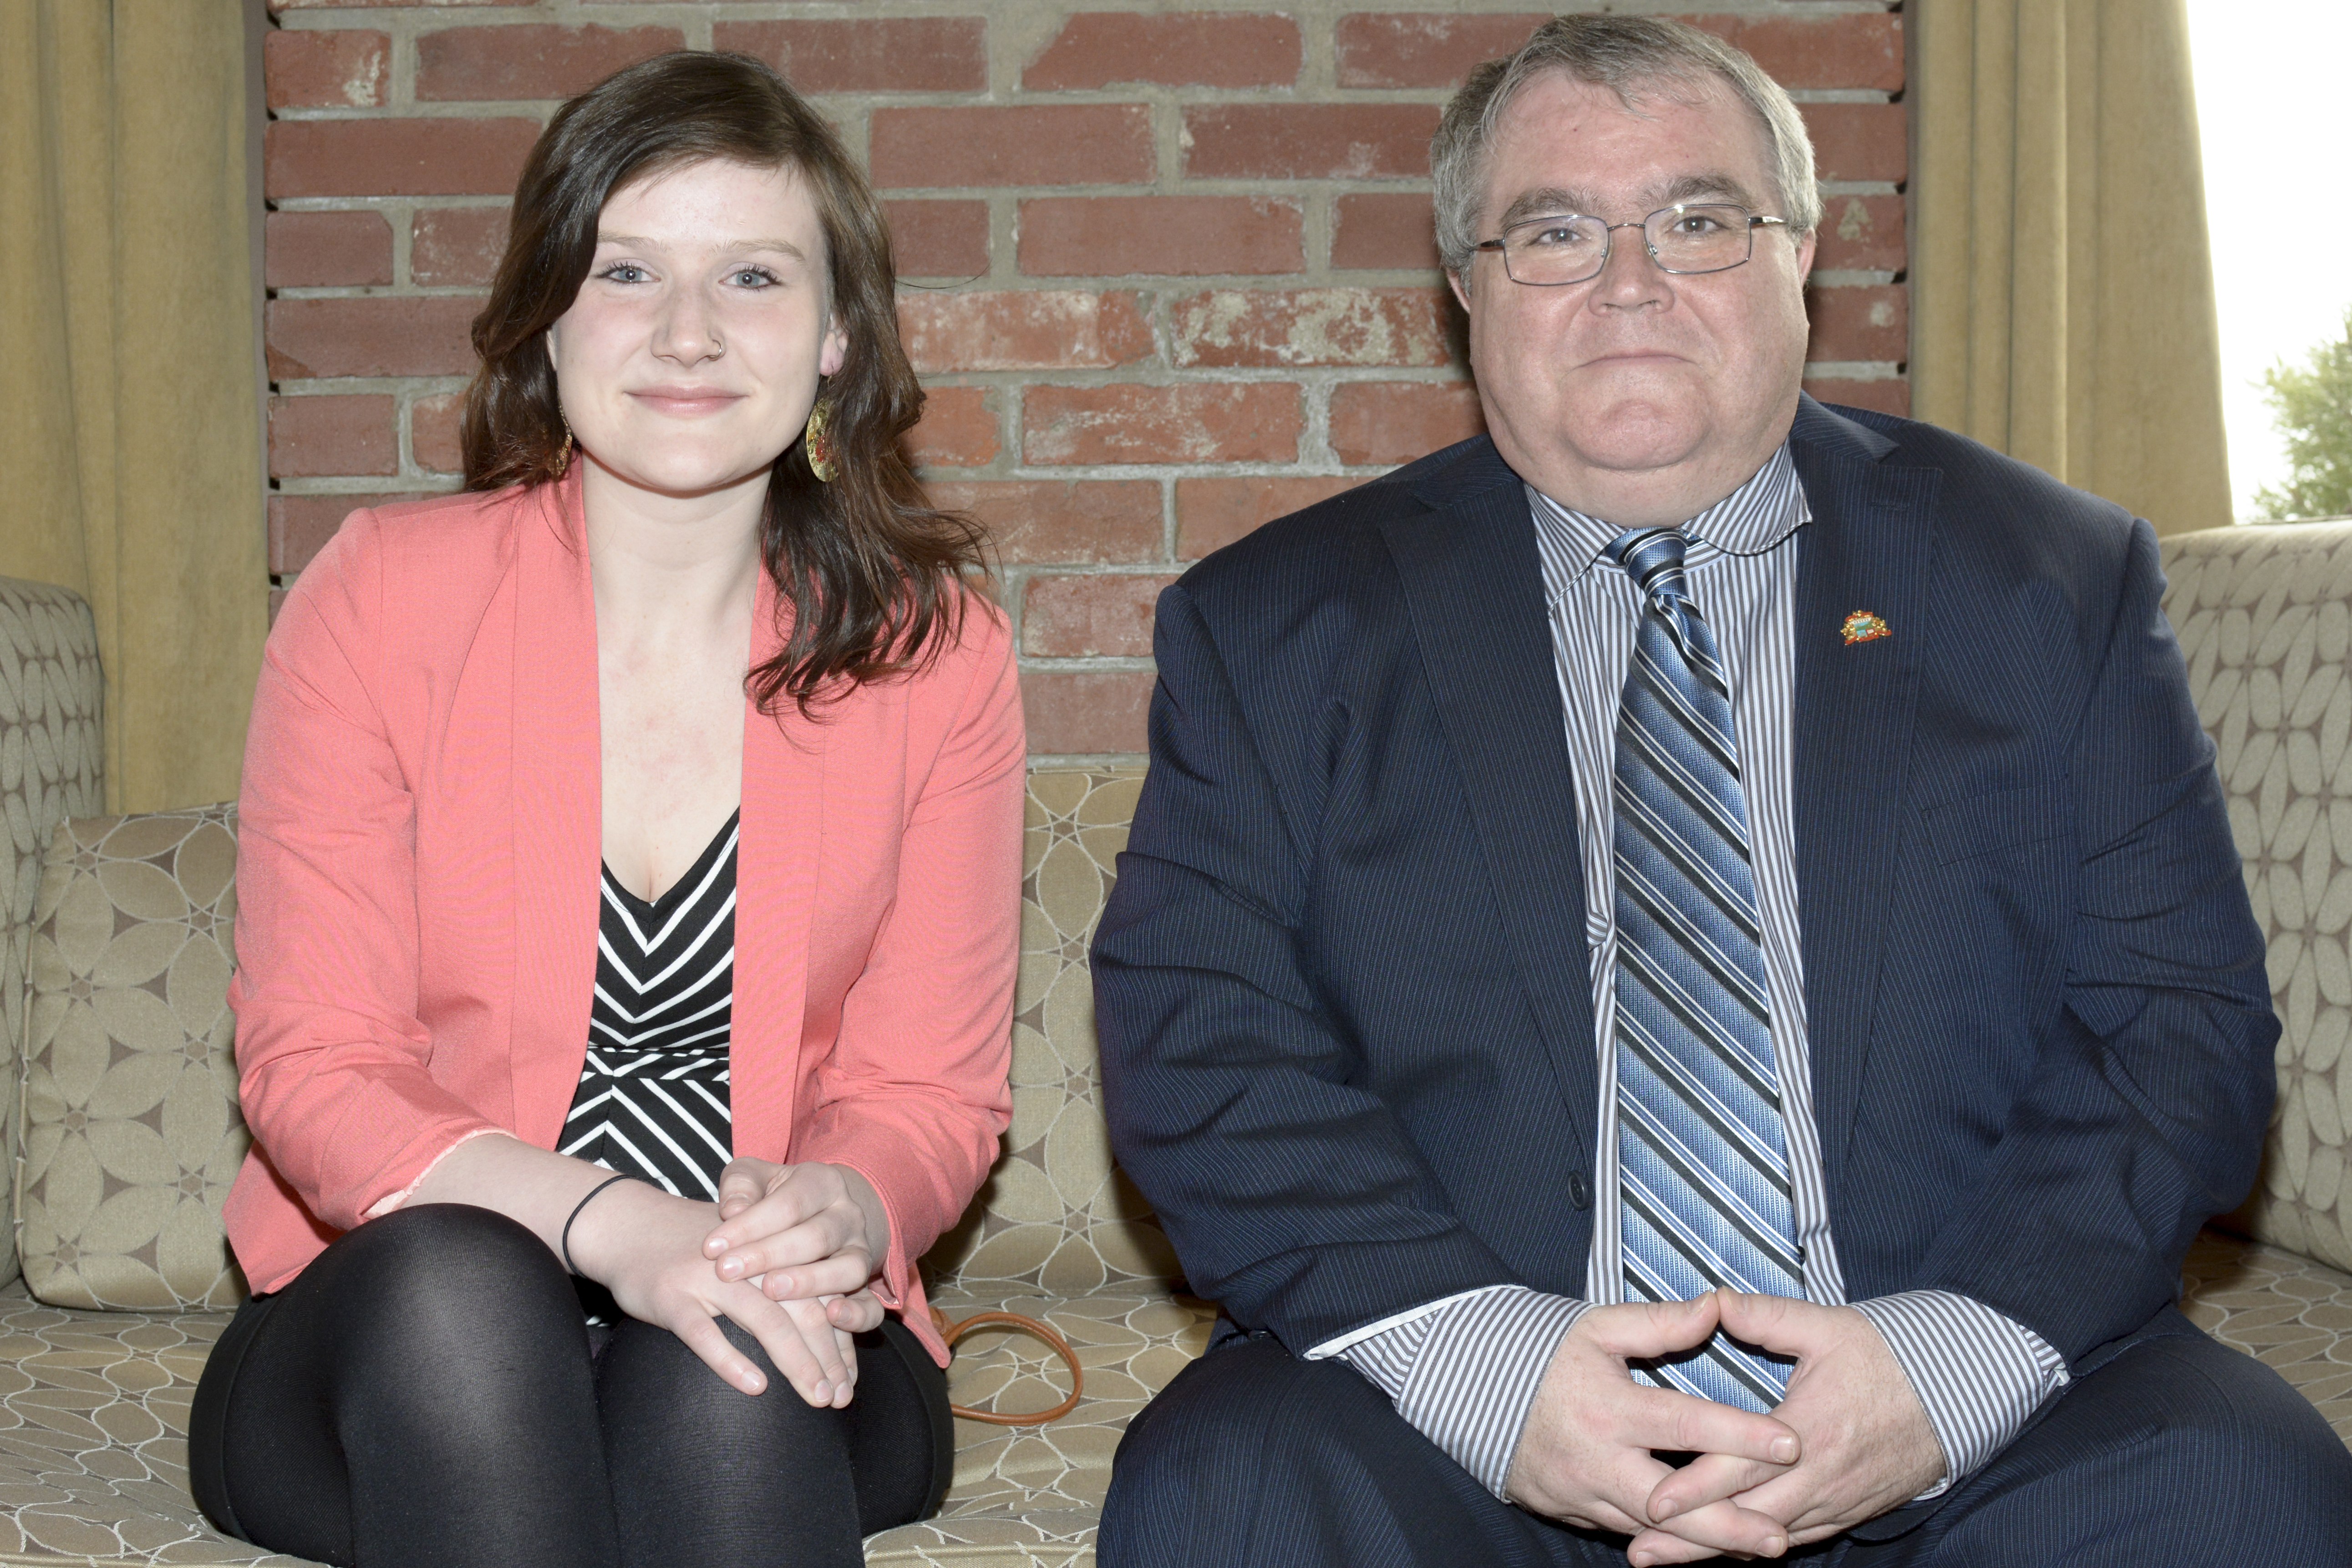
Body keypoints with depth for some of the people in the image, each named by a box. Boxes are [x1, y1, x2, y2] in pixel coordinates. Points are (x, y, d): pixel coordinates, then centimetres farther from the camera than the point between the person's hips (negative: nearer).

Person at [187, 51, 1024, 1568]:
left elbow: (934, 1089, 3)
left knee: (722, 1365, -34)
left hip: (783, 1348, 0)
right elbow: (313, 1069, -7)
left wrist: (832, 1214, -22)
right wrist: (604, 1222, -25)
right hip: (388, 1358, 1)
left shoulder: (935, 649, 1)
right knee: (453, 1284, -34)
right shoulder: (377, 596, -3)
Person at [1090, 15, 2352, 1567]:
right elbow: (1198, 1039, -1)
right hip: (1463, 1415, -1)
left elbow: (2182, 1019, 3)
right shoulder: (1278, 625, 7)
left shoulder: (2050, 581, 8)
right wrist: (1483, 1360, -17)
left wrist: (1951, 1359, -15)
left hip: (1983, 1418, 2)